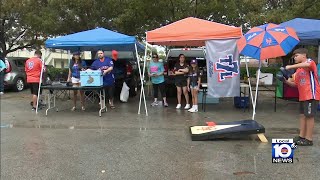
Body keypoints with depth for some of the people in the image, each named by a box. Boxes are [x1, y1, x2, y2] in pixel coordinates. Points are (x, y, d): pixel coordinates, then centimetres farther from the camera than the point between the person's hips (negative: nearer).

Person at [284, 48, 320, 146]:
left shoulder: (310, 61, -5)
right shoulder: (298, 70, 19)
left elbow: (307, 64, -32)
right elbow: (295, 84, 16)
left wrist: (290, 67, -29)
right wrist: (286, 81, 0)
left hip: (311, 94, -9)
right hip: (303, 96, 9)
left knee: (309, 116, -4)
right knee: (303, 115, 12)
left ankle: (309, 139, 2)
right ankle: (301, 136, 20)